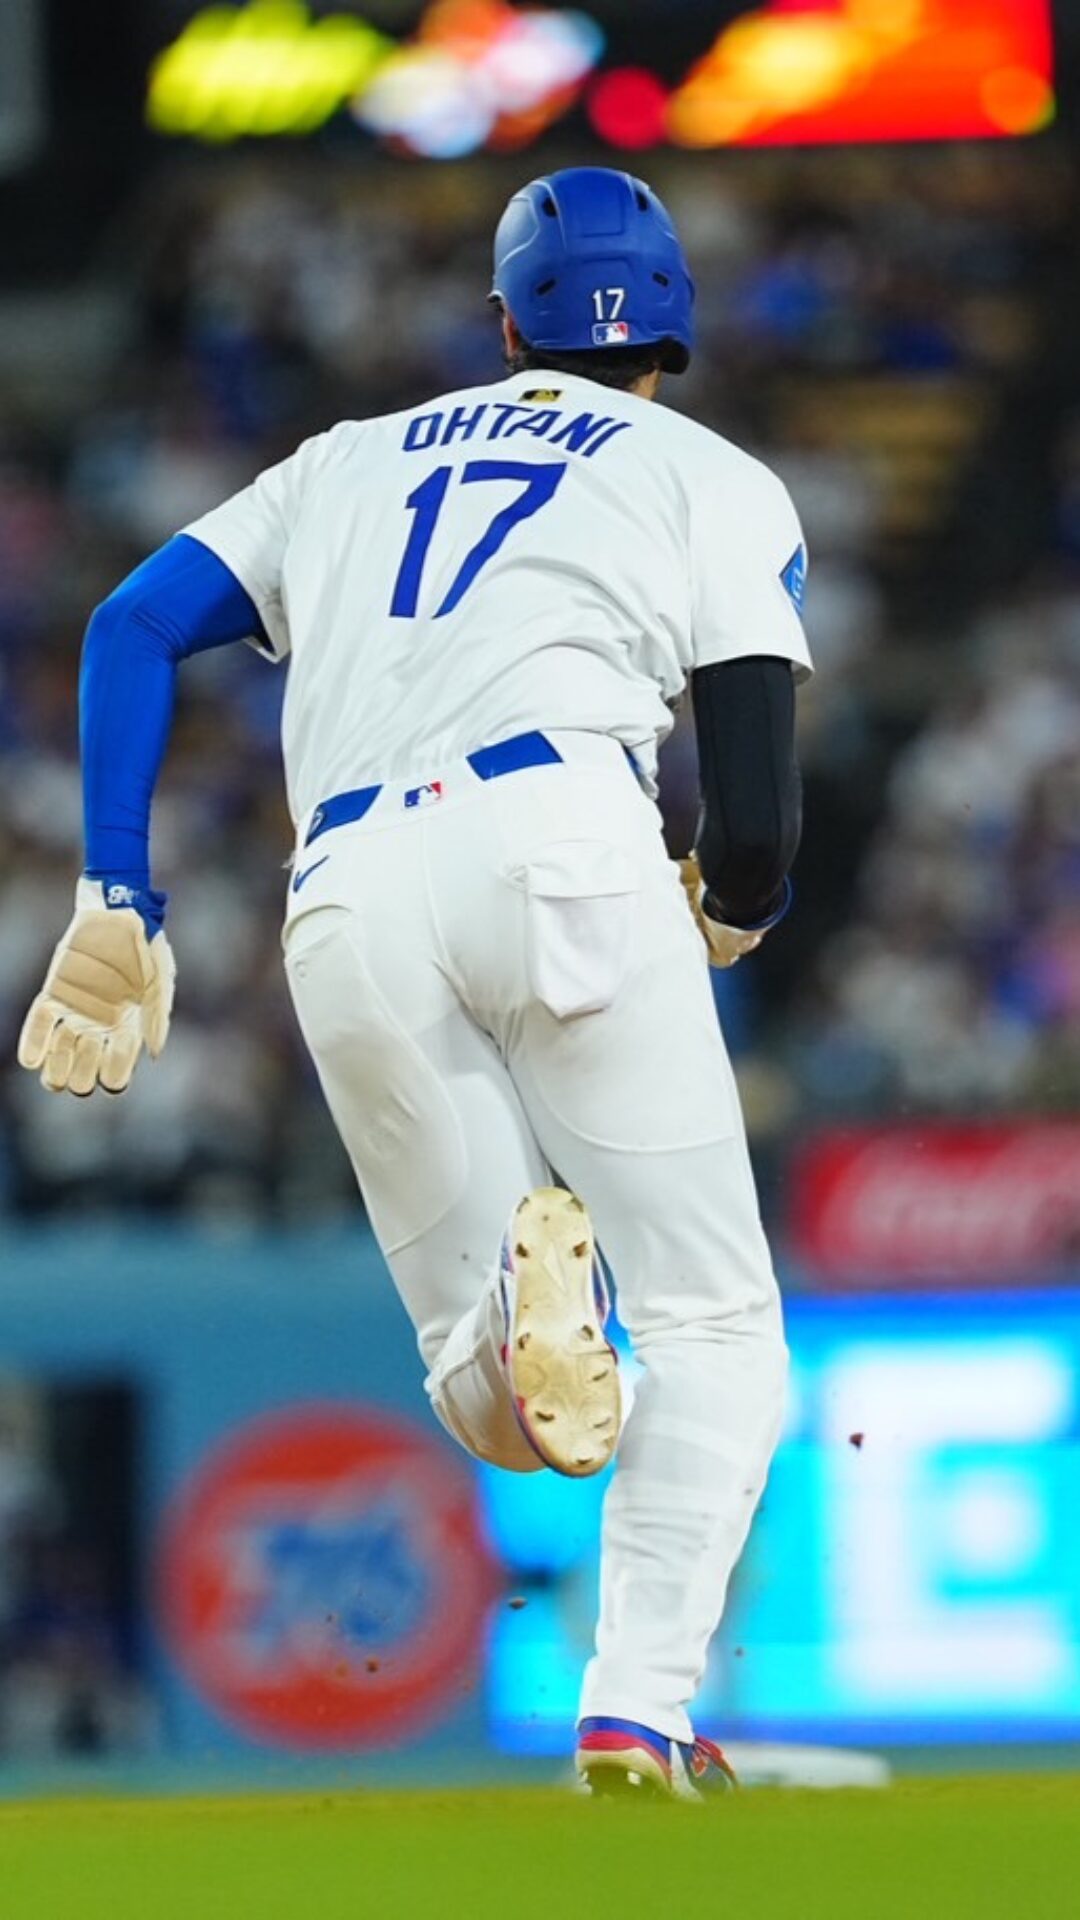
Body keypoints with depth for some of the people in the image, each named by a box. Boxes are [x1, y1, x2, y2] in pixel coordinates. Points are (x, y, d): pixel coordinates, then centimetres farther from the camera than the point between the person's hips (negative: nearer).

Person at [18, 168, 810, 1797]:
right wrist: (732, 911, 31)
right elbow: (757, 825, 8)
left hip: (347, 905, 3)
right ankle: (639, 1713, -16)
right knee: (711, 1327, 4)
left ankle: (522, 1273, -27)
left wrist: (116, 903, 13)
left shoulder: (356, 461, 30)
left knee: (492, 1403, 9)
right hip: (561, 837, -3)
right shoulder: (716, 483, 19)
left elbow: (133, 627, 17)